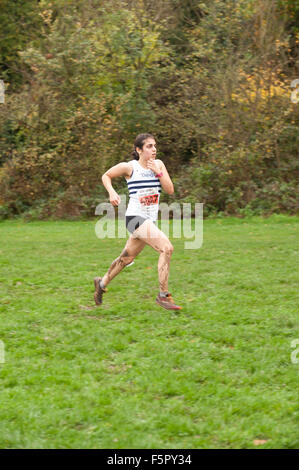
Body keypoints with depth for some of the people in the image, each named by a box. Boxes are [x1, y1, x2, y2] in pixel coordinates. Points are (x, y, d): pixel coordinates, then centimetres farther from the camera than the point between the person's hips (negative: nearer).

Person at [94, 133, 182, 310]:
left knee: (127, 258, 20)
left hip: (150, 220, 7)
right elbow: (106, 176, 8)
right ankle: (163, 295, -18)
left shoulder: (159, 164, 6)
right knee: (167, 248, -23)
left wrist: (158, 172, -12)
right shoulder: (129, 167, -7)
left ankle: (102, 283, 42)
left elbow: (170, 190, 0)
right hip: (135, 217, -7)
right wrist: (112, 192, -10)